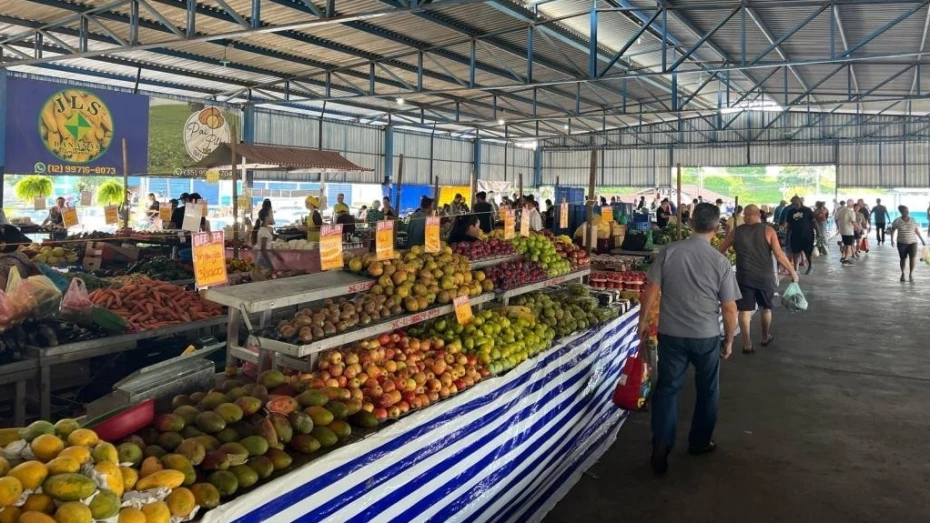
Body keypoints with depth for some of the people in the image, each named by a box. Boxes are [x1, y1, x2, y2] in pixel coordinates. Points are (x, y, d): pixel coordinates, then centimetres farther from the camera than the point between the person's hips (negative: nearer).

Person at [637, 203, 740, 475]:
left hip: (671, 333, 1)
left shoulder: (669, 251, -8)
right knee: (707, 390, 19)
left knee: (667, 388, 11)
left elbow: (651, 290, -6)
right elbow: (729, 309, -6)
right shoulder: (720, 261, -9)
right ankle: (700, 442, 33)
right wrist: (729, 340, 8)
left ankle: (661, 444, -1)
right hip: (707, 336, 0)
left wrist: (643, 320, 7)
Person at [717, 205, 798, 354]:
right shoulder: (768, 231, -3)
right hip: (765, 276, 1)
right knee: (766, 308, 20)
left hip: (744, 276, 0)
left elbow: (720, 251, 10)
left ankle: (747, 345, 4)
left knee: (745, 310, 4)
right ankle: (766, 337, 36)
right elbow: (779, 254, -8)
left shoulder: (735, 232, 1)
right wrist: (792, 272, 0)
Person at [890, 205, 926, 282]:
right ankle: (902, 274, 25)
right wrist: (892, 240, -7)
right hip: (902, 243, -1)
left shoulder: (913, 220, 2)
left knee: (913, 257, -14)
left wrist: (922, 240, 11)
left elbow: (917, 231, 10)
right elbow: (892, 231, 2)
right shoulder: (897, 221, -6)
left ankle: (911, 274, 1)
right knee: (903, 259, 6)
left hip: (913, 242, 1)